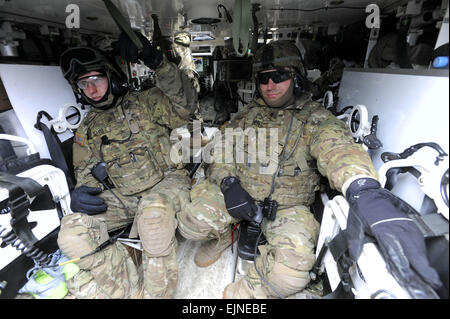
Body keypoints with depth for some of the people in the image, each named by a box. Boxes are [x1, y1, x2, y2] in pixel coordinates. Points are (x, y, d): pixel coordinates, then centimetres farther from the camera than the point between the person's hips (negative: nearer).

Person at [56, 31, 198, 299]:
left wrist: (157, 62, -22)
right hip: (121, 197, 5)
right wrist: (81, 191, -8)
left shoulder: (146, 102, 4)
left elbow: (184, 107, -13)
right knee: (73, 231, -19)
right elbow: (85, 170, 16)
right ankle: (132, 291, -11)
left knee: (153, 210, -37)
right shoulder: (88, 129, 17)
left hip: (166, 183, -4)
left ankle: (156, 292, -13)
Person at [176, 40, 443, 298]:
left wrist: (365, 192, -49)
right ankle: (223, 235, 20)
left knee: (292, 266, -27)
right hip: (239, 195, 4)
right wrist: (228, 182, -14)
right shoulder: (249, 114, 8)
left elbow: (337, 147, -28)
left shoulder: (314, 117, -6)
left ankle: (246, 293, 5)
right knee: (191, 220, -14)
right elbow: (223, 147, 5)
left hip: (288, 206, -2)